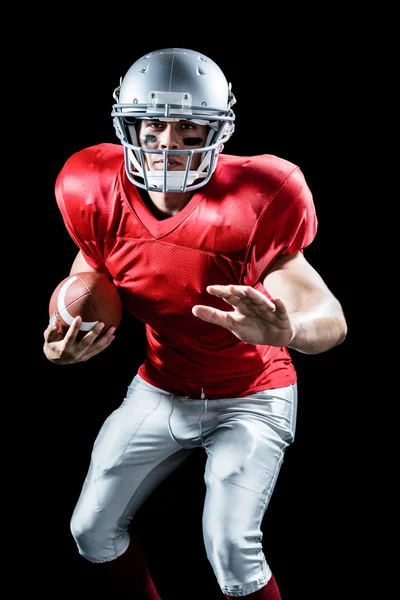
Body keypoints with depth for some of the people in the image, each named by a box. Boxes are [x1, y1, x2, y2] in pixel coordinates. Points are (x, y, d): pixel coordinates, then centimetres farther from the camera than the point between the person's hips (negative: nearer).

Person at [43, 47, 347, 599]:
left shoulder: (249, 207, -28)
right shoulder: (102, 199, -14)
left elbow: (332, 320, -33)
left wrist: (285, 330, -57)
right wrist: (64, 343, -21)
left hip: (249, 398, -4)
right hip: (159, 391, 5)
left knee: (231, 549, -18)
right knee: (93, 532, 8)